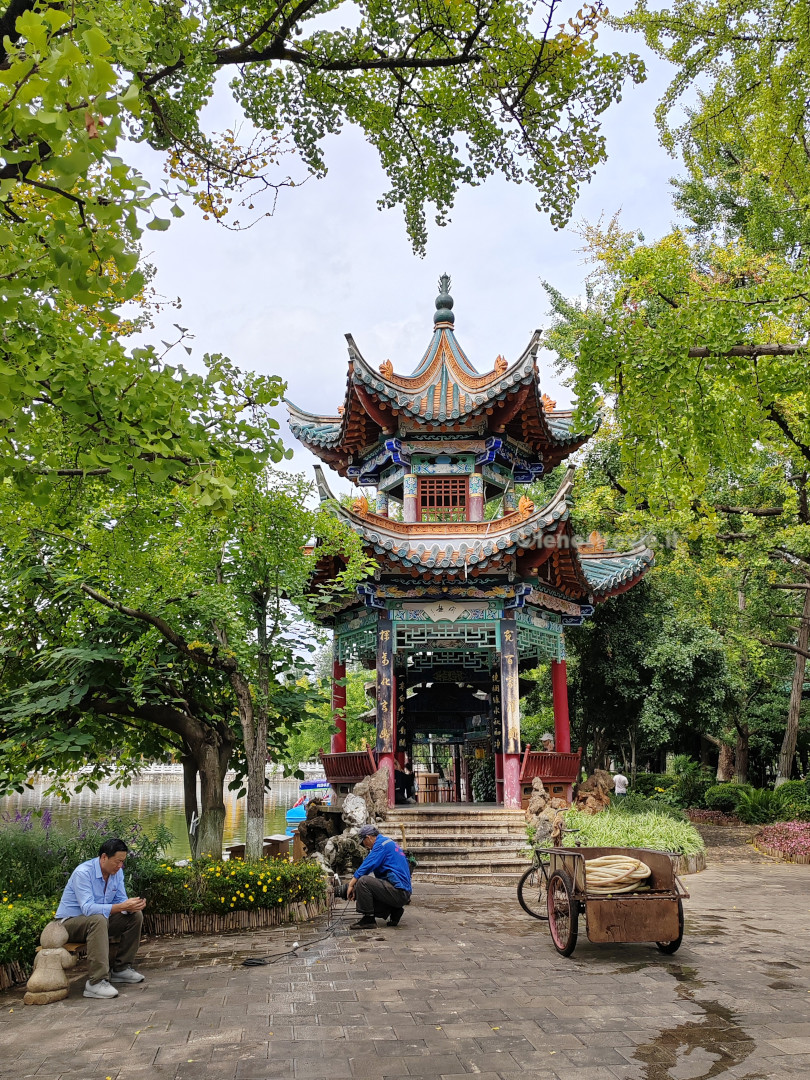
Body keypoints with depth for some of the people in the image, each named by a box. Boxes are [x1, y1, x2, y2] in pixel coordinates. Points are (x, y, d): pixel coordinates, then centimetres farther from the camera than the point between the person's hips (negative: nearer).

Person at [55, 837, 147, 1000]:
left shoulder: (117, 872, -2)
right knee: (98, 919, -38)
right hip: (70, 922, -8)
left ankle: (122, 968, 3)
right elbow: (88, 908, -36)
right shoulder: (83, 873, -26)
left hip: (98, 920, 8)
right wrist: (121, 907, -42)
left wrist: (132, 906, -27)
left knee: (135, 916, -8)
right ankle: (96, 982, -39)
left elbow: (121, 900, -2)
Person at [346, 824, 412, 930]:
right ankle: (395, 911, 11)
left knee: (362, 881, -18)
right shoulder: (389, 842, 21)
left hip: (398, 892, -10)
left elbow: (366, 866, -15)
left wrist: (351, 885, -7)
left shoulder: (381, 844, -8)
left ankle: (368, 920, -12)